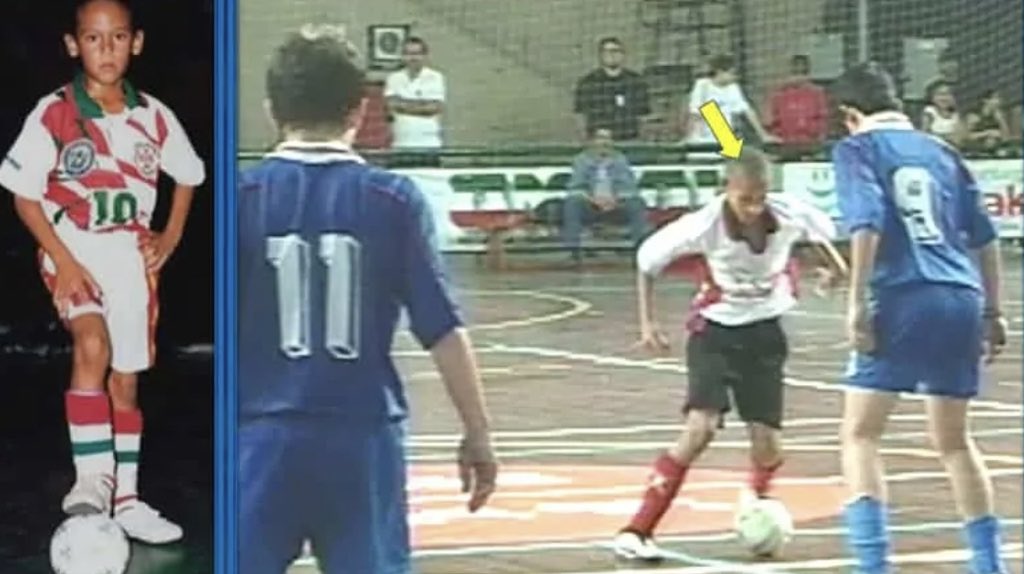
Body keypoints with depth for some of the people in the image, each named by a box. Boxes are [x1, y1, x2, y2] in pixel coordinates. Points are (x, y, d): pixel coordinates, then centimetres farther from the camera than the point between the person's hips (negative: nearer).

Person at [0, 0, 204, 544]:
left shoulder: (153, 117, 0)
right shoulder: (54, 114, -10)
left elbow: (188, 176, 17)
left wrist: (170, 238, 5)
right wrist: (63, 262, -16)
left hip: (131, 256, 4)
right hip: (74, 253, -4)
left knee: (126, 382, 10)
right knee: (93, 347, -29)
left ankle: (125, 499, 19)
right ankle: (92, 480, -28)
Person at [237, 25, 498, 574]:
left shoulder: (240, 195, -2)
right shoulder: (394, 199, -1)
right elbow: (444, 331, -1)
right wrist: (477, 432, 8)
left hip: (263, 434, 0)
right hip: (363, 436, 1)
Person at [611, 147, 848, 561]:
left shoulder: (791, 215, -20)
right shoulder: (704, 225, -25)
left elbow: (820, 231, 8)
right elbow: (647, 259, -9)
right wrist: (647, 322, -10)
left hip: (765, 332, 3)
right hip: (715, 331, -2)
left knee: (766, 441, -3)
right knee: (701, 427, -22)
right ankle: (637, 530, -17)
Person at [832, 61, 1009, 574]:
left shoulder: (856, 149, 4)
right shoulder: (939, 150, 19)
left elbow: (867, 223, -13)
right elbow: (984, 236, 20)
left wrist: (857, 302, -14)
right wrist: (992, 311, 26)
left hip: (904, 300, -6)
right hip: (962, 299, 6)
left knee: (860, 435, 0)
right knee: (953, 440, 20)